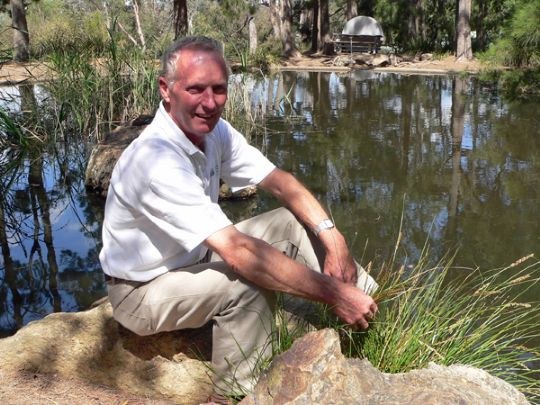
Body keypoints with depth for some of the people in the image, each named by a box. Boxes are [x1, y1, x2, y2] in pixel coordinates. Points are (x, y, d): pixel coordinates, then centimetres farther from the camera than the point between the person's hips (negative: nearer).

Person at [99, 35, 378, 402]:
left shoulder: (214, 130, -9)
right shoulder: (156, 160, -34)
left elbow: (279, 181, -4)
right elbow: (238, 253, -40)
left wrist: (332, 237, -20)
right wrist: (333, 294, -37)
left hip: (194, 257, 8)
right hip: (145, 289, -8)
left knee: (293, 223, -3)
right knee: (246, 284, -33)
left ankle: (373, 321, -1)